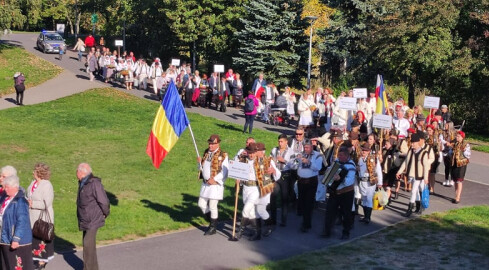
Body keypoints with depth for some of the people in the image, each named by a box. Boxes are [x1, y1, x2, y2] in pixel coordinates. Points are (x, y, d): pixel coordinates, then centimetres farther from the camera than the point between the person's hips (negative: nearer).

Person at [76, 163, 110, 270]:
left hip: (93, 221, -9)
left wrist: (105, 214, -6)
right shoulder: (82, 184, 11)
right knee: (88, 245, 14)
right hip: (85, 221, 9)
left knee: (88, 245, -12)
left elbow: (104, 202, -19)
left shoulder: (95, 184, -19)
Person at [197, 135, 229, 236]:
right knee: (202, 204, 10)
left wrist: (214, 179, -20)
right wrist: (200, 162, -3)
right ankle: (211, 221, 30)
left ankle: (213, 228, 13)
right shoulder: (207, 153, 11)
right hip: (205, 183, 7)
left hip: (216, 184, -7)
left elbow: (225, 172, -13)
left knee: (212, 207, -1)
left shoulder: (222, 155, -11)